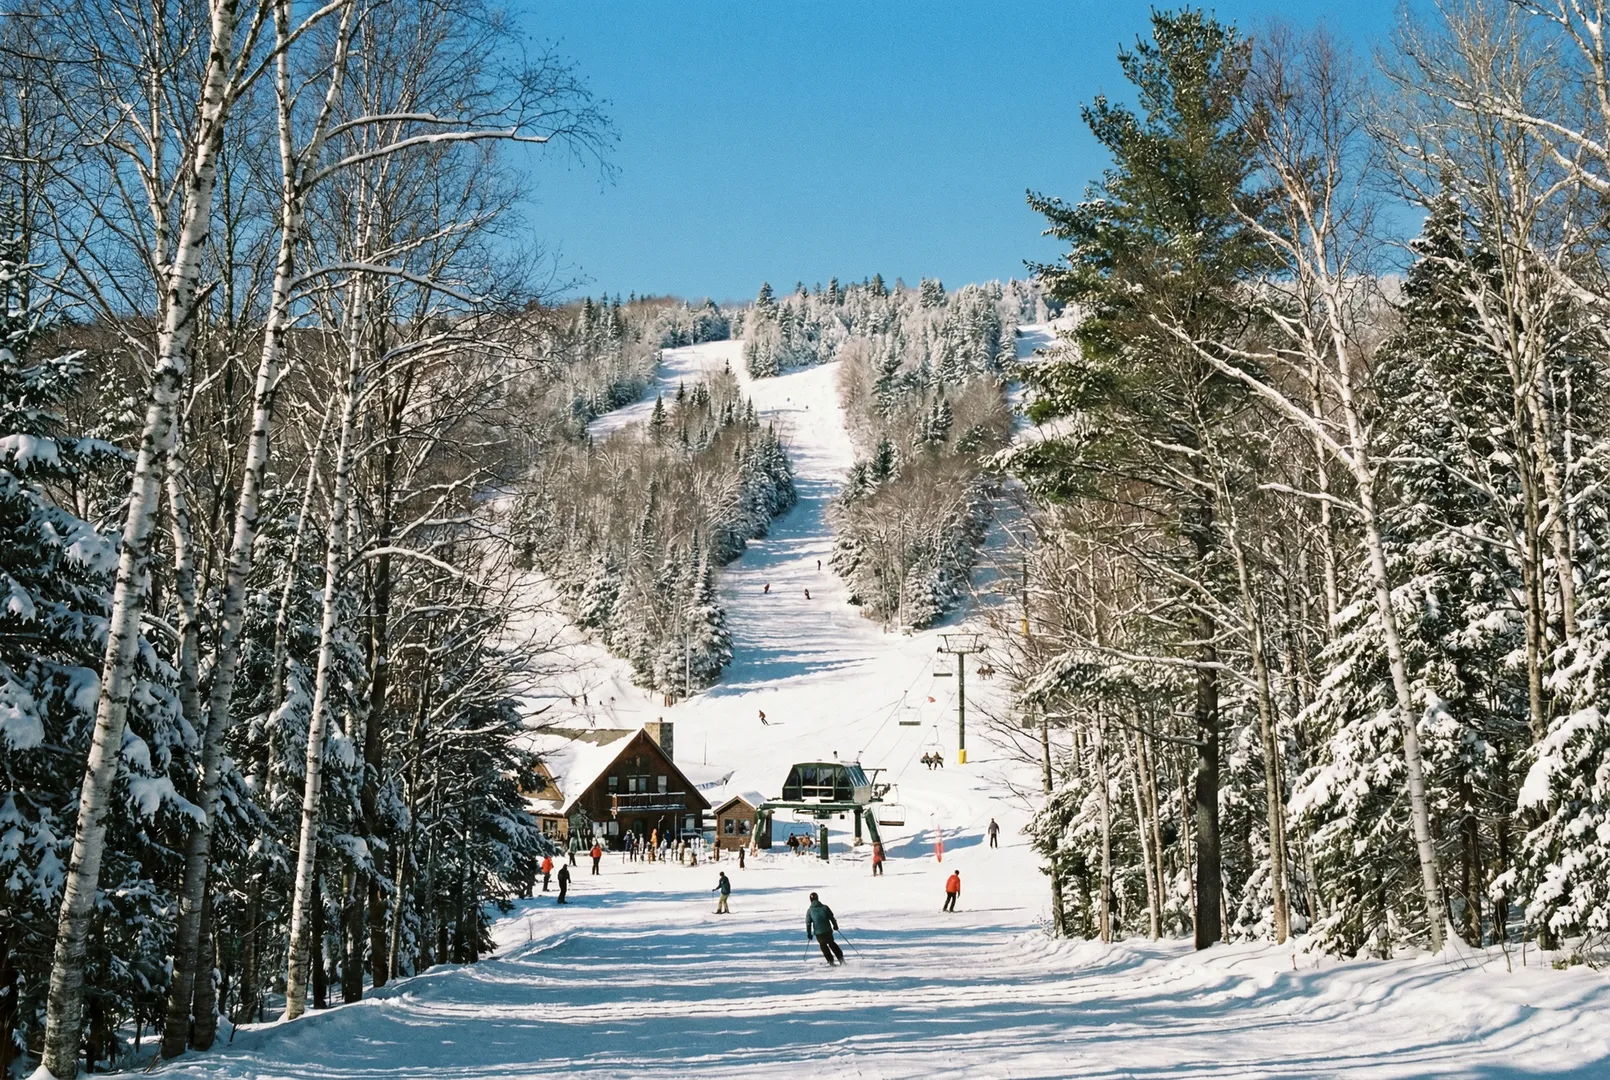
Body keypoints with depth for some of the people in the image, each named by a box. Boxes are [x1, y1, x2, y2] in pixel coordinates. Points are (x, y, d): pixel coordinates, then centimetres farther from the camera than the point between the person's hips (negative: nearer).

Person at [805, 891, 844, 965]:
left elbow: (808, 923, -2)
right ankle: (840, 958, 17)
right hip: (828, 930, 1)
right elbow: (831, 917, 5)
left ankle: (831, 961, 13)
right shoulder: (824, 907, -1)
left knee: (823, 945, 19)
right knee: (832, 943, 21)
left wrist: (809, 934, 7)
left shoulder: (810, 910, -4)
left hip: (818, 932, -1)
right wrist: (835, 925, 21)